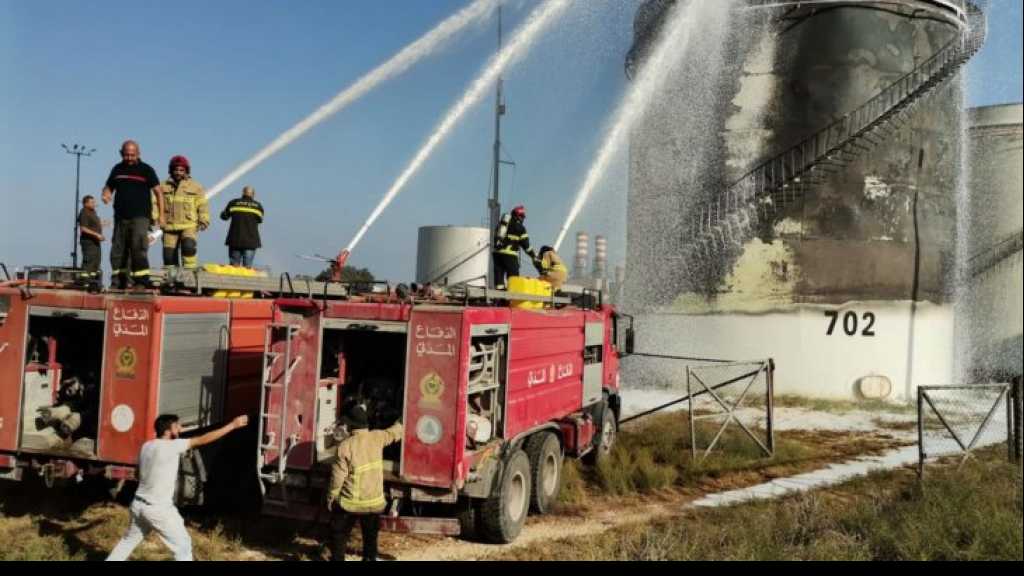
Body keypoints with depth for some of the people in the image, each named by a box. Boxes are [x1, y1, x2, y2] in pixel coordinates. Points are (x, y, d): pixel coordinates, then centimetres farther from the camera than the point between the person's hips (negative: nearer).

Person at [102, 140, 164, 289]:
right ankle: (118, 283, 16)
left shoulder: (146, 170, 0)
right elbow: (108, 187, 24)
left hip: (140, 216, -5)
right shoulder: (117, 169, 13)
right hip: (121, 216, 6)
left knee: (138, 248, -17)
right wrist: (106, 195, -2)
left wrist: (161, 215, -7)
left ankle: (142, 281, -18)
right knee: (118, 250, 8)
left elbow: (158, 192, -1)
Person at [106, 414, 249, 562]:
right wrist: (233, 425, -18)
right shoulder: (172, 446, -19)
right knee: (183, 546, 4)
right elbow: (203, 440, -21)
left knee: (129, 540, 27)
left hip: (139, 504, 8)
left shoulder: (146, 447, 4)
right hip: (159, 509, -8)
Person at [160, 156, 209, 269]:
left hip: (189, 226, -3)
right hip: (169, 227, 3)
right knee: (169, 253, 2)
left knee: (188, 246, -27)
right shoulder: (164, 187, 11)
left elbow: (202, 205, 5)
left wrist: (204, 221, -6)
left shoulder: (195, 187, 7)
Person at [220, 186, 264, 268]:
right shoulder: (258, 206, 3)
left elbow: (224, 216, 9)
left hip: (235, 239, 1)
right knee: (247, 267, 0)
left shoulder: (234, 203, 2)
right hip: (251, 240, -1)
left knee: (234, 265, 6)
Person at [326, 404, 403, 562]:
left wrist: (331, 498, -2)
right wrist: (399, 424, 37)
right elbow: (394, 433, 14)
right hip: (374, 501, 3)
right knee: (371, 536, 20)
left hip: (350, 502, -3)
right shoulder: (377, 437, -7)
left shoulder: (345, 445, -18)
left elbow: (338, 476, -15)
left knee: (339, 534, 14)